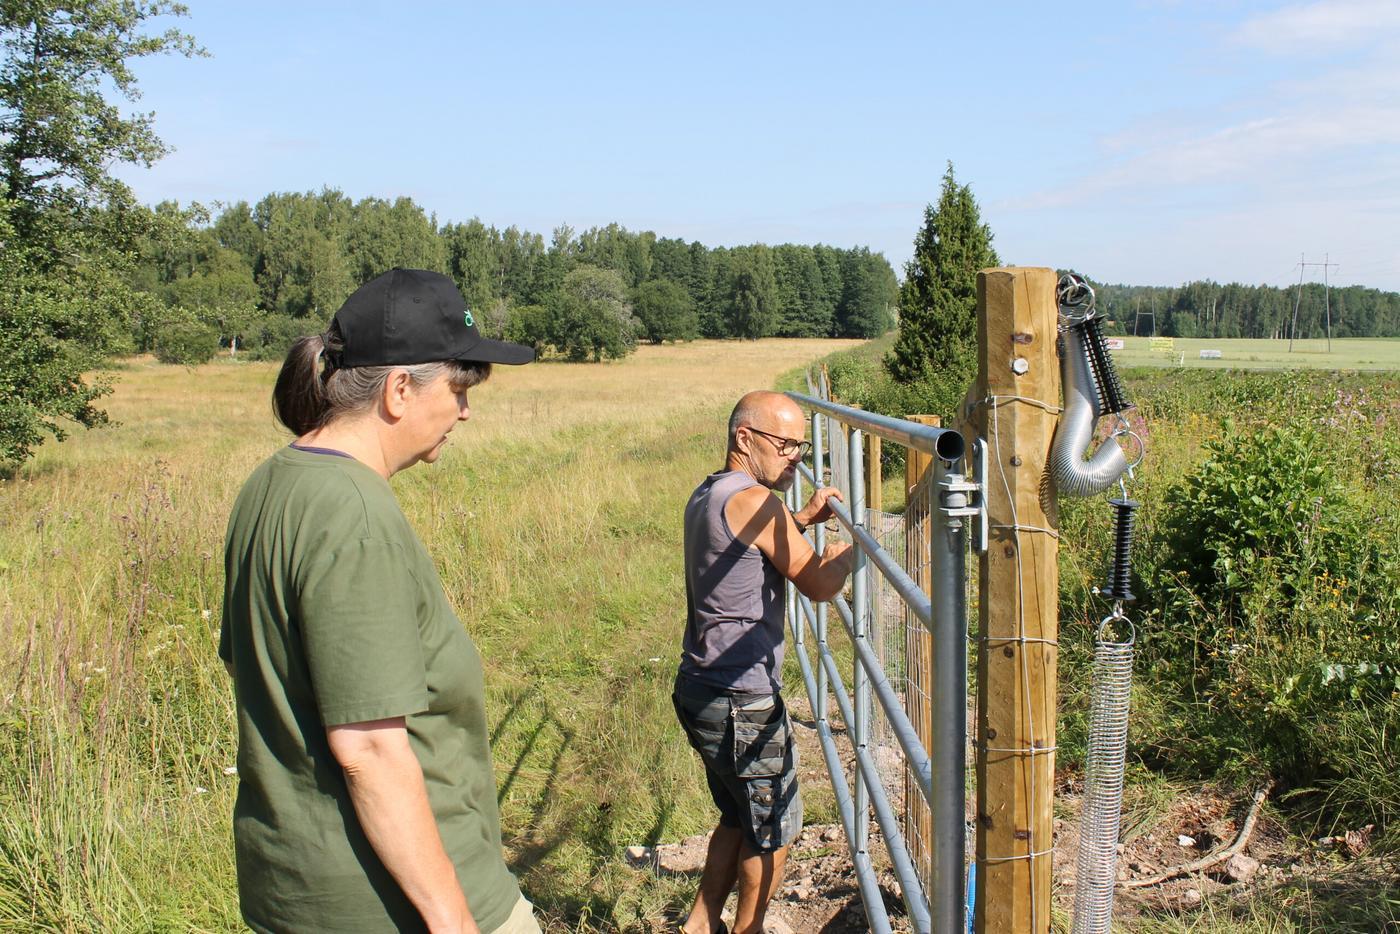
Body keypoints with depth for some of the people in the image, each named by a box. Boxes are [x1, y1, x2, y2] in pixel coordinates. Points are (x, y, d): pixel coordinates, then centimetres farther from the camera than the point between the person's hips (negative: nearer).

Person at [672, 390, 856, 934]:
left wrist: (802, 520, 14)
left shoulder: (707, 496, 10)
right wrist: (845, 553, 3)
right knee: (774, 827, 10)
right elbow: (819, 586, -16)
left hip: (700, 689, 9)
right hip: (741, 703, -9)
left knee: (741, 817, 24)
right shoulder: (752, 501, -19)